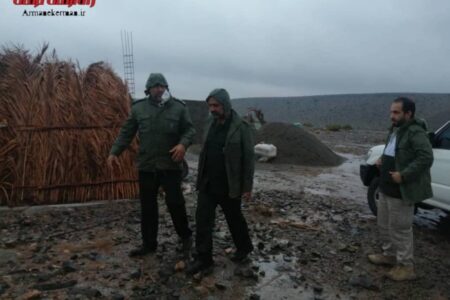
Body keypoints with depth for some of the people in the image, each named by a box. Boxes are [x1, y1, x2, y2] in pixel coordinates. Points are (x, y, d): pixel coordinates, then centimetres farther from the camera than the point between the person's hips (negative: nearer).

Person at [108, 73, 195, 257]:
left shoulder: (179, 107, 0)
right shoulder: (138, 108, 4)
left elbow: (189, 129, 1)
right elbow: (126, 133, 7)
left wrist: (183, 144, -20)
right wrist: (114, 152, -3)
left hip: (171, 165, -2)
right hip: (146, 166, 2)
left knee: (175, 202, 1)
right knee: (147, 206, 10)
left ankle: (185, 236, 25)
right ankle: (149, 243, 25)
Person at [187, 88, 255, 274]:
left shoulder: (241, 128, -14)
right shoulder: (211, 124, 5)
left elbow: (249, 158, -12)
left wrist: (247, 187, -13)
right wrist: (201, 177, 13)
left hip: (229, 186, -5)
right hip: (207, 184, 5)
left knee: (234, 219, 14)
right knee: (202, 221, 3)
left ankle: (244, 247, 39)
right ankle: (204, 259, 16)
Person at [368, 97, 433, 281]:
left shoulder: (415, 132, -19)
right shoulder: (395, 129, 11)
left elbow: (426, 158, -28)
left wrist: (403, 175, -28)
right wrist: (383, 160, 7)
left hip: (401, 191, -10)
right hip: (386, 188, 10)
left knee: (400, 229, 2)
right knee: (384, 224, 20)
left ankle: (405, 266, 18)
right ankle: (389, 254, 38)